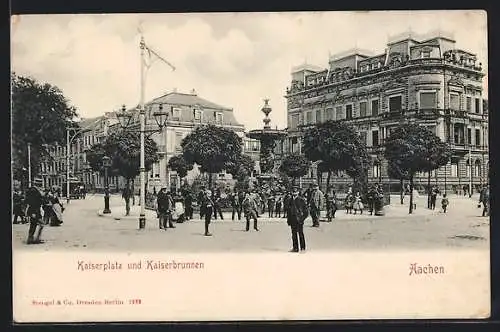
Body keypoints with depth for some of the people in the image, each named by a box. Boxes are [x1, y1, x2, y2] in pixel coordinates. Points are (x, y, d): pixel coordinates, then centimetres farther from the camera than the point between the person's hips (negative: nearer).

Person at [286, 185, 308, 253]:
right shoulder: (290, 200, 12)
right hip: (292, 220, 5)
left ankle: (303, 248, 3)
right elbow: (287, 209, 18)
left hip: (299, 219, -5)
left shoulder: (301, 199, -2)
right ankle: (295, 248, 12)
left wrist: (303, 217, -10)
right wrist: (288, 219, 12)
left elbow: (305, 209, -2)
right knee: (294, 234, 7)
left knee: (300, 234, -3)